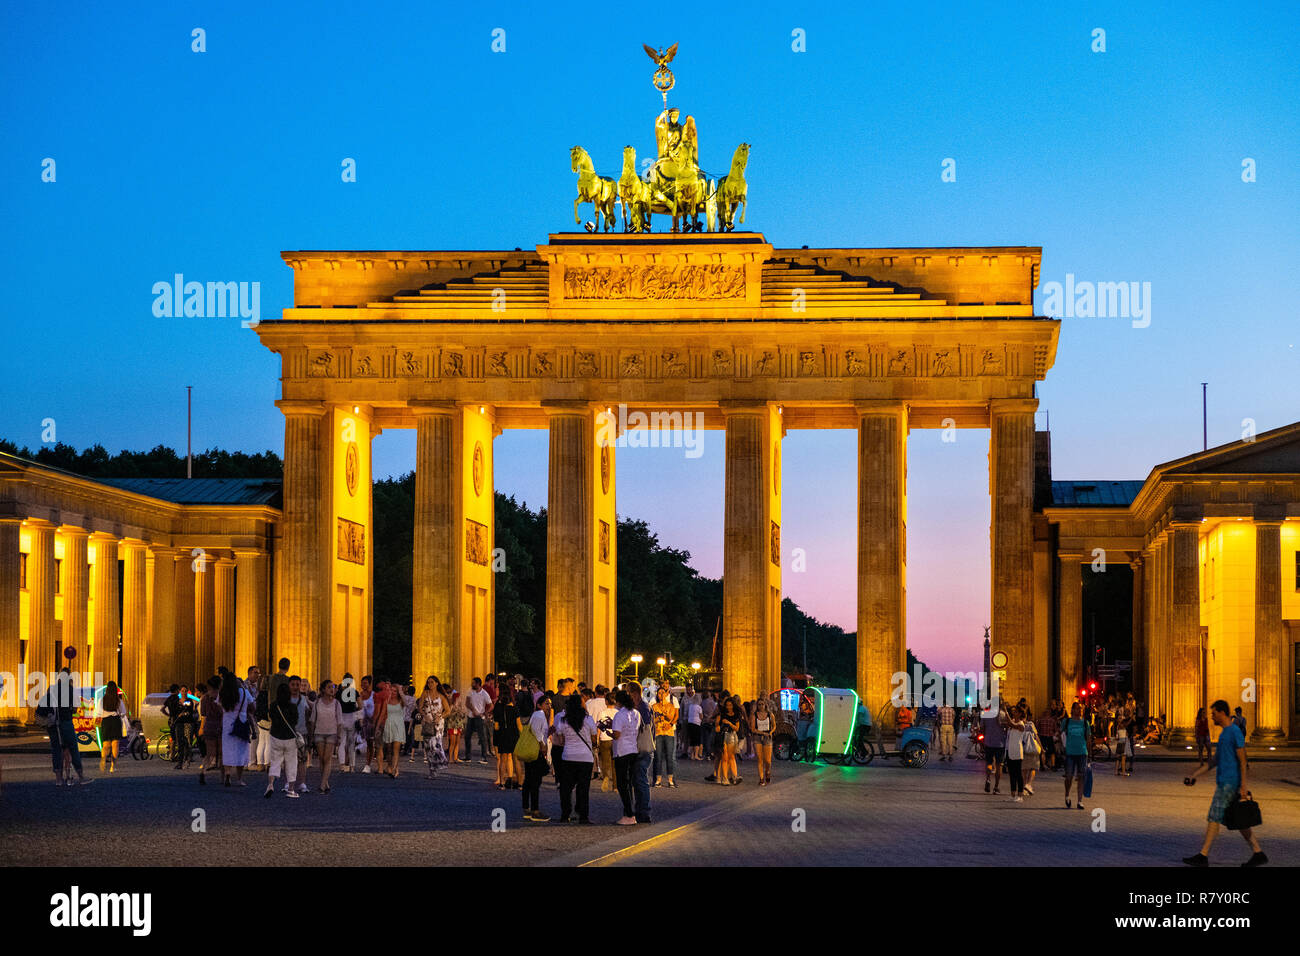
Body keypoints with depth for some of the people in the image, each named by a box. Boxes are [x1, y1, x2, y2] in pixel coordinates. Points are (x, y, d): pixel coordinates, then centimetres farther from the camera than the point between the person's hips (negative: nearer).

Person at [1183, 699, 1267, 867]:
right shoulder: (1224, 732, 18)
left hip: (1229, 784, -10)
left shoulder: (1235, 732, -12)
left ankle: (1203, 856, -7)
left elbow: (1243, 761, -15)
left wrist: (1243, 786, -20)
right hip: (1223, 782, 10)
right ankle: (1258, 854, 10)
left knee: (1213, 818, -8)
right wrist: (1194, 775, 19)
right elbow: (1215, 760, 23)